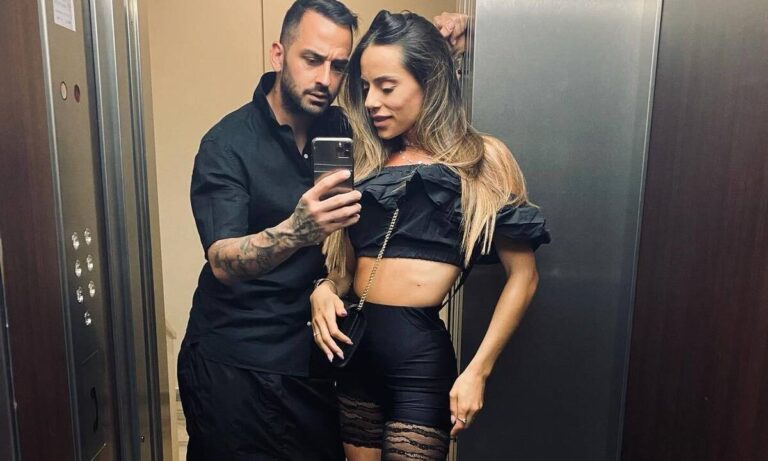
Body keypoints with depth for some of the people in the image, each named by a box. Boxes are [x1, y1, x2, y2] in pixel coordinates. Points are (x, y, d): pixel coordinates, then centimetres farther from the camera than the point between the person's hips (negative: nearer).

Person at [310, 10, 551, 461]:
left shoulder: (481, 158, -5)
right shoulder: (368, 160, 9)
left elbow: (523, 275, -5)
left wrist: (478, 370, -8)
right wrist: (324, 290, -6)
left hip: (420, 355, -5)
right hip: (355, 349, 5)